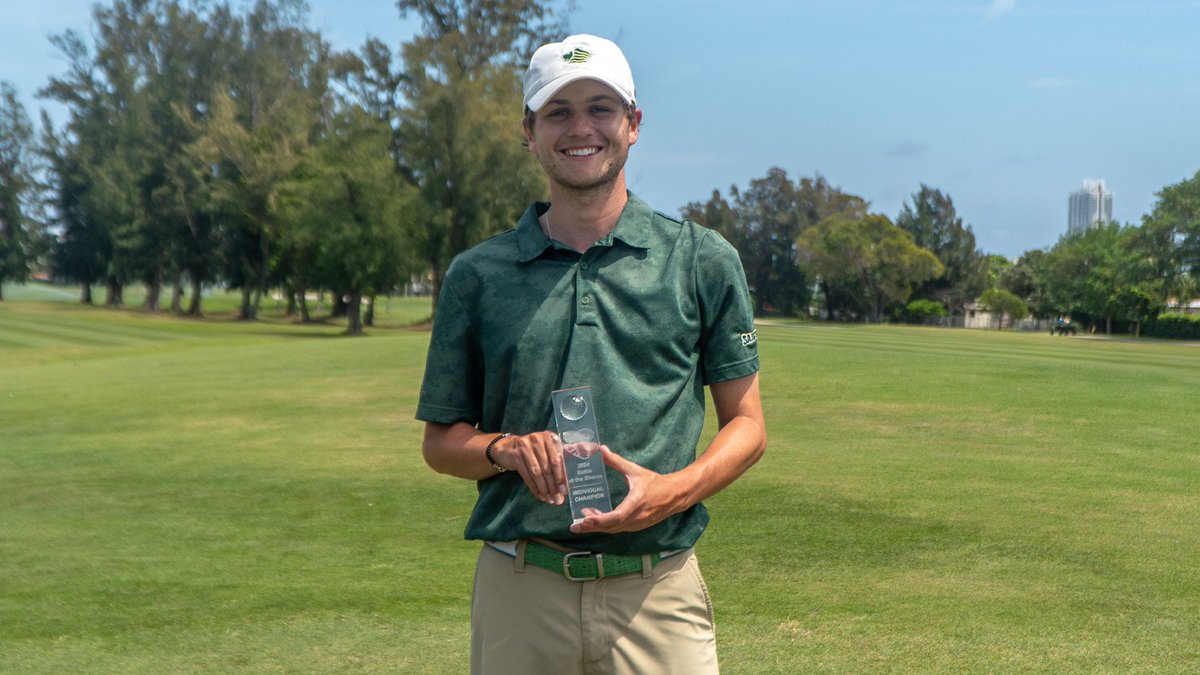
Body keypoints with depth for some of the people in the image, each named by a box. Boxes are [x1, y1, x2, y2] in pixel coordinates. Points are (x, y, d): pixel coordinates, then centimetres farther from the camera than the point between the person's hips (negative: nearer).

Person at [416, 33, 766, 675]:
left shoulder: (703, 260, 4)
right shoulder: (475, 274, 6)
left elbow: (746, 424, 7)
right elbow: (440, 442, 11)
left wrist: (672, 491, -11)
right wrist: (508, 448, -10)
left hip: (657, 590, -1)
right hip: (519, 591, 1)